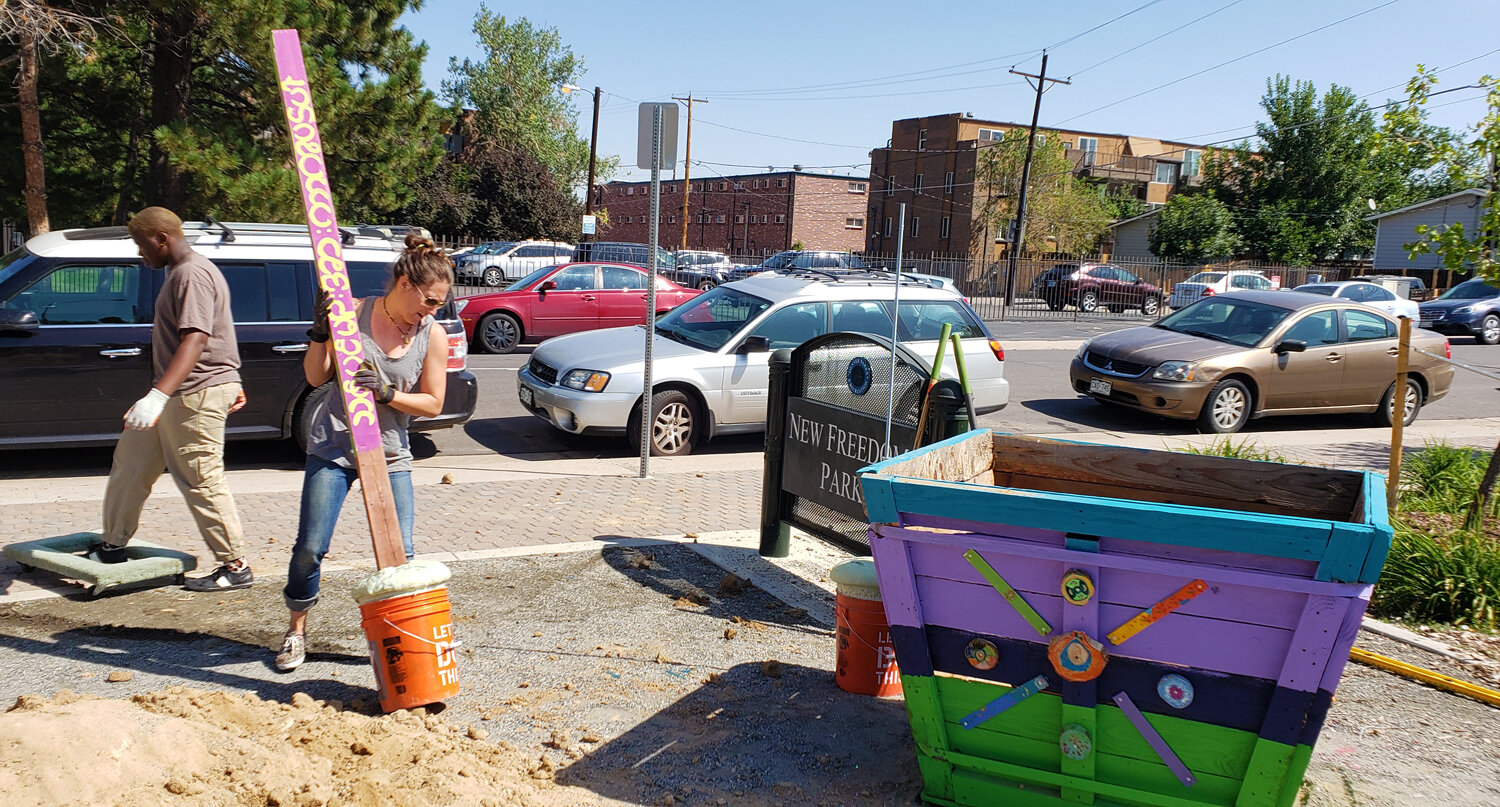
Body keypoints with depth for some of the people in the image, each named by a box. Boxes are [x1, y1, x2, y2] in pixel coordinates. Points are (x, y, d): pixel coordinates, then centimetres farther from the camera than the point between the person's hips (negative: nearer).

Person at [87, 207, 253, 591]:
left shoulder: (192, 275, -17)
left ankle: (236, 567, 3)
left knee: (202, 482, -6)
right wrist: (233, 385, 29)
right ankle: (112, 545, 32)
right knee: (130, 462, 17)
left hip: (197, 395, -11)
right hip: (175, 396, 11)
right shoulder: (180, 273, 17)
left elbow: (194, 341, -29)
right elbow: (218, 333, 24)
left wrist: (157, 396, -37)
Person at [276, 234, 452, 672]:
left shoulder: (433, 335, -3)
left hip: (390, 454, 1)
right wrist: (320, 333, -19)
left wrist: (387, 393, -19)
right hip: (332, 447, -1)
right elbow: (315, 376, -3)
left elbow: (433, 404, -3)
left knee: (400, 553, -5)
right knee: (310, 547, -1)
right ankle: (296, 631, 22)